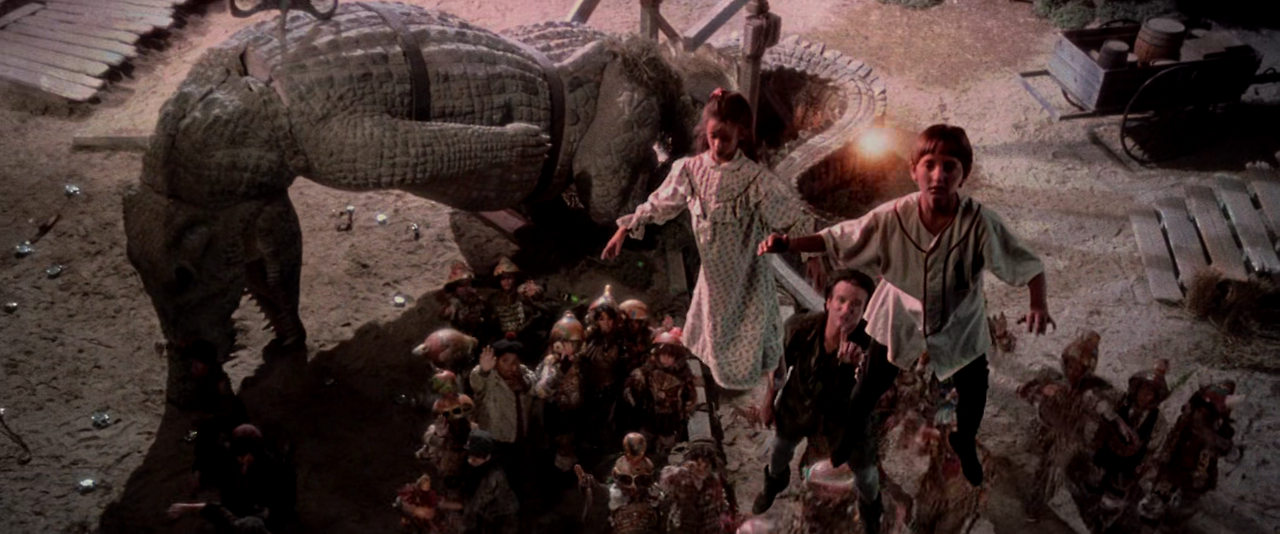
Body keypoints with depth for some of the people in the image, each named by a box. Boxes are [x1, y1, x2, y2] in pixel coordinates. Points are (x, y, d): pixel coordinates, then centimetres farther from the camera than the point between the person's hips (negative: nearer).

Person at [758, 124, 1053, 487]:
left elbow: (1027, 265, -23)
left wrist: (1038, 305, -41)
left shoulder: (980, 222, -31)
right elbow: (837, 239, -19)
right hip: (900, 319, 0)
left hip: (960, 325, 0)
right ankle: (850, 430, 54)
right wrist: (789, 245, -33)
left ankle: (964, 442, 55)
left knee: (973, 394, 18)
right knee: (872, 383, 19)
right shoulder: (893, 217, -28)